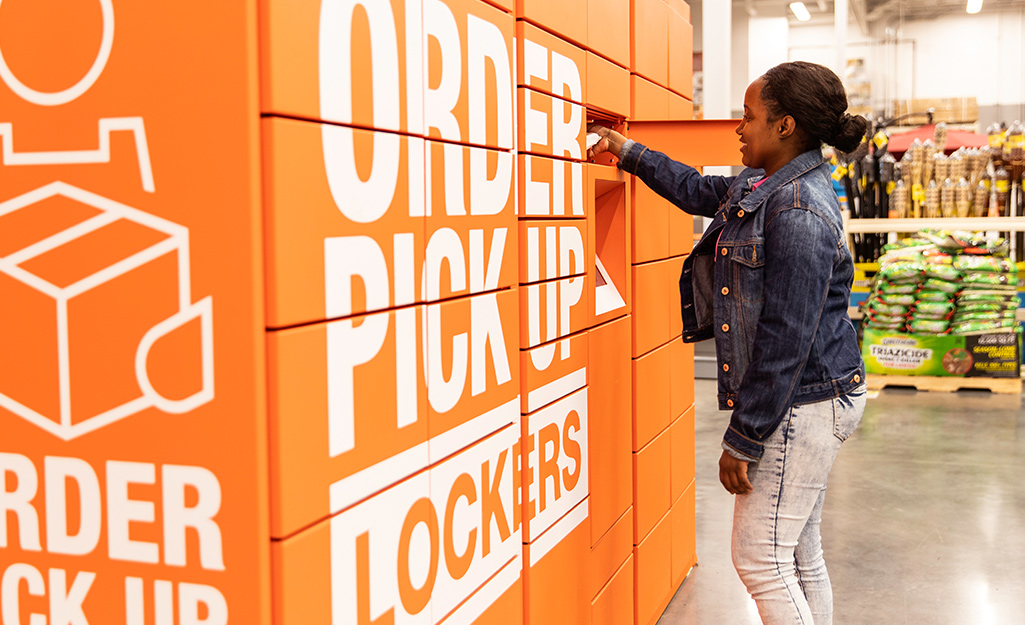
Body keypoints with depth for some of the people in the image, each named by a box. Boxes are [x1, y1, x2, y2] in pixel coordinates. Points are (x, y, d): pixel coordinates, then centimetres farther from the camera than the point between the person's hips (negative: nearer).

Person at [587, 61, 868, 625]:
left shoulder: (799, 213, -22)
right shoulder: (765, 184, 8)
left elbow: (785, 340, -23)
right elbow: (699, 192, 29)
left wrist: (743, 439, -19)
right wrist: (627, 151, 33)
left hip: (800, 403, -10)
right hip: (804, 401, 10)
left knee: (759, 558, -4)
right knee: (799, 557, 16)